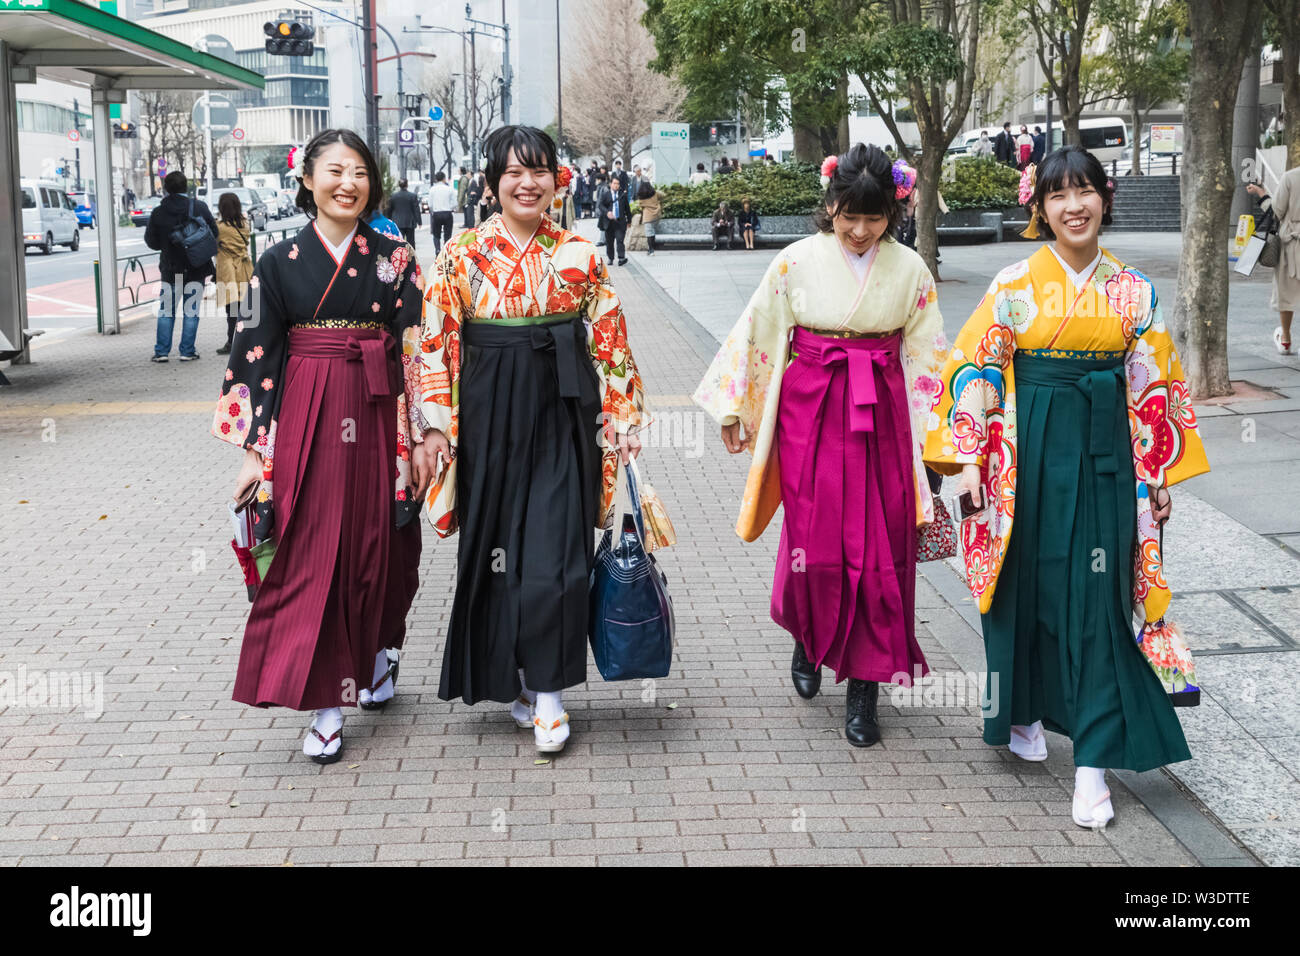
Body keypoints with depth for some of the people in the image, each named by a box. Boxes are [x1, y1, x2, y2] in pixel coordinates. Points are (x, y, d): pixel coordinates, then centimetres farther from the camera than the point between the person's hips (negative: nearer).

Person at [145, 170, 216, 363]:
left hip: (170, 269, 0)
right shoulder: (200, 207, -7)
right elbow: (214, 233, 1)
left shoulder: (158, 213, -6)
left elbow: (151, 242, 0)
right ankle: (187, 351, 5)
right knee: (191, 311, 6)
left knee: (166, 310, 10)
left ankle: (161, 351, 8)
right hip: (196, 268, 0)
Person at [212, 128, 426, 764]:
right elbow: (258, 357, 1)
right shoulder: (279, 263, 2)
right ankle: (326, 701, 3)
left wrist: (420, 436, -2)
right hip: (304, 421, -1)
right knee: (310, 551, -3)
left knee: (375, 546, 9)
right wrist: (255, 449, -3)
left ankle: (375, 653, 35)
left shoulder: (394, 258, 4)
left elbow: (415, 351, 2)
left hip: (377, 420, 1)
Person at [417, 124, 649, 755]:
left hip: (561, 415, -1)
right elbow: (436, 342, 2)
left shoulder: (579, 256, 3)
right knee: (491, 542, 8)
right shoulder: (462, 255, 3)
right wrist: (437, 419, -4)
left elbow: (609, 342, 5)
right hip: (489, 416, 1)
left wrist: (621, 419, 2)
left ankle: (547, 691, 3)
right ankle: (507, 675, 25)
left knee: (555, 551, -6)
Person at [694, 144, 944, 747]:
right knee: (814, 541, 0)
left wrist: (931, 438, 1)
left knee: (879, 550, 0)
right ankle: (808, 637, 32)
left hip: (882, 419, 1)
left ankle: (864, 685, 10)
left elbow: (925, 356, 4)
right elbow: (756, 332, 4)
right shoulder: (798, 261, -2)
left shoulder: (909, 269, 1)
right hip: (810, 414, -1)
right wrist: (733, 408, 6)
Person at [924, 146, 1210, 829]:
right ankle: (1023, 710, 34)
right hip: (1027, 447, -1)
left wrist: (1159, 475, 7)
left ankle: (1093, 761, 0)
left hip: (1104, 452, 1)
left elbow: (1151, 386, 9)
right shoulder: (1015, 284, -1)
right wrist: (970, 459, -8)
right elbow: (975, 370, -2)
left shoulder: (1133, 292, 5)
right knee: (1025, 580, 10)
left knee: (1095, 599, -3)